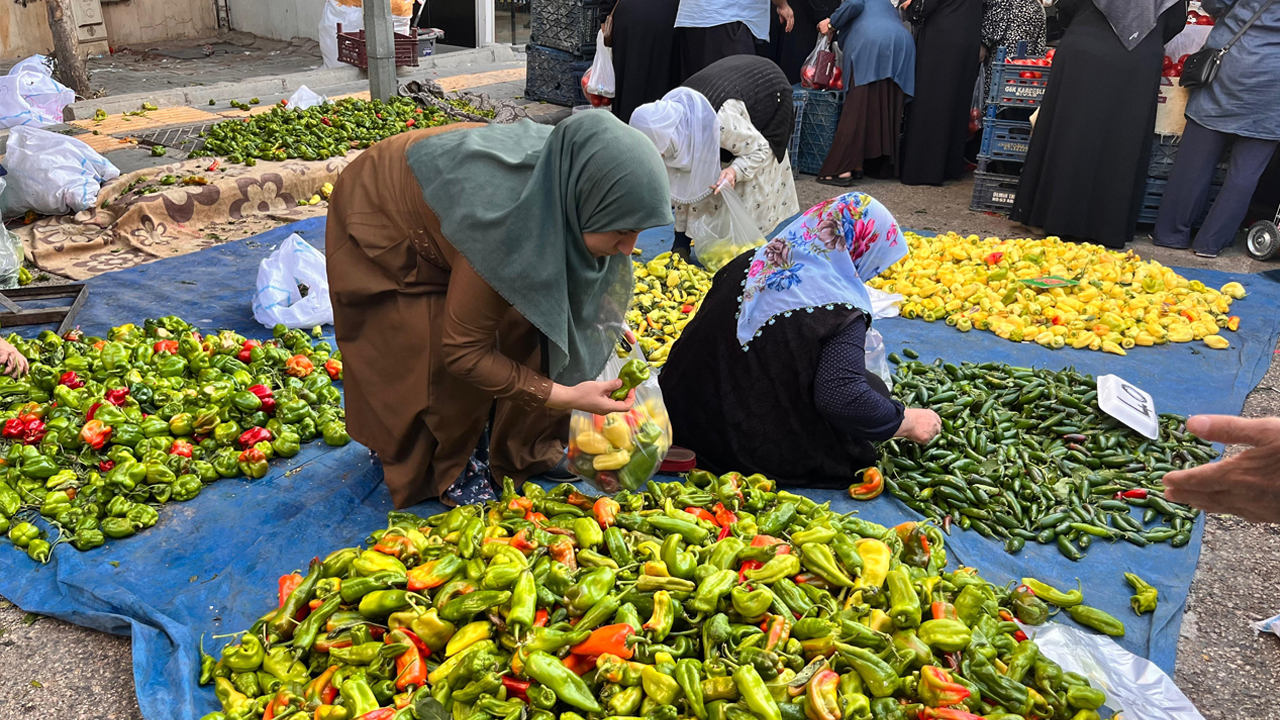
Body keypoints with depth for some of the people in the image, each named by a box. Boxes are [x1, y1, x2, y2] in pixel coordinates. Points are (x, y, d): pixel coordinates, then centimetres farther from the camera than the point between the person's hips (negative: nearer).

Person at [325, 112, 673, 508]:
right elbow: (463, 351, -30)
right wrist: (565, 397, -29)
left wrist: (608, 324, -11)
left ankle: (523, 454, 16)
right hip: (381, 222, -6)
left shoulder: (570, 170, -23)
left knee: (523, 320, -2)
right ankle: (436, 475, 17)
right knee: (446, 372, -10)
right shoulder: (506, 222, -42)